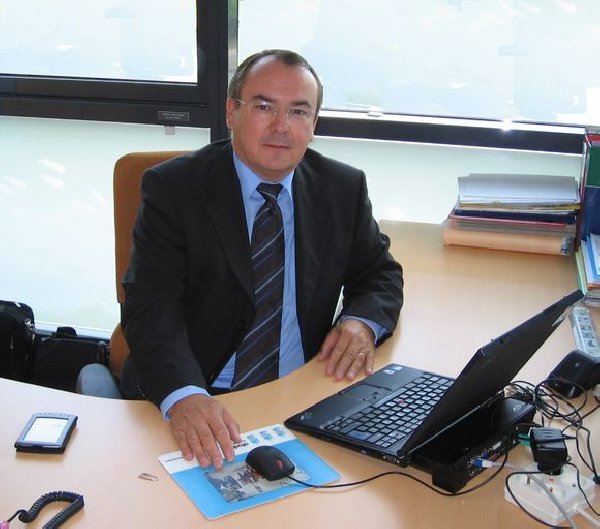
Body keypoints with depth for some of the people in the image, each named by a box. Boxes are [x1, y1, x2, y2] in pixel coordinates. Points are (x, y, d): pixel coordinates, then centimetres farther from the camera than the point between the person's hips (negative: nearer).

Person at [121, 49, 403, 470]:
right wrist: (184, 397, -35)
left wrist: (363, 322, -9)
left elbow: (380, 273, 15)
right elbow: (152, 308, -15)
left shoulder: (344, 188, 4)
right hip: (200, 403, -4)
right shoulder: (173, 188, -7)